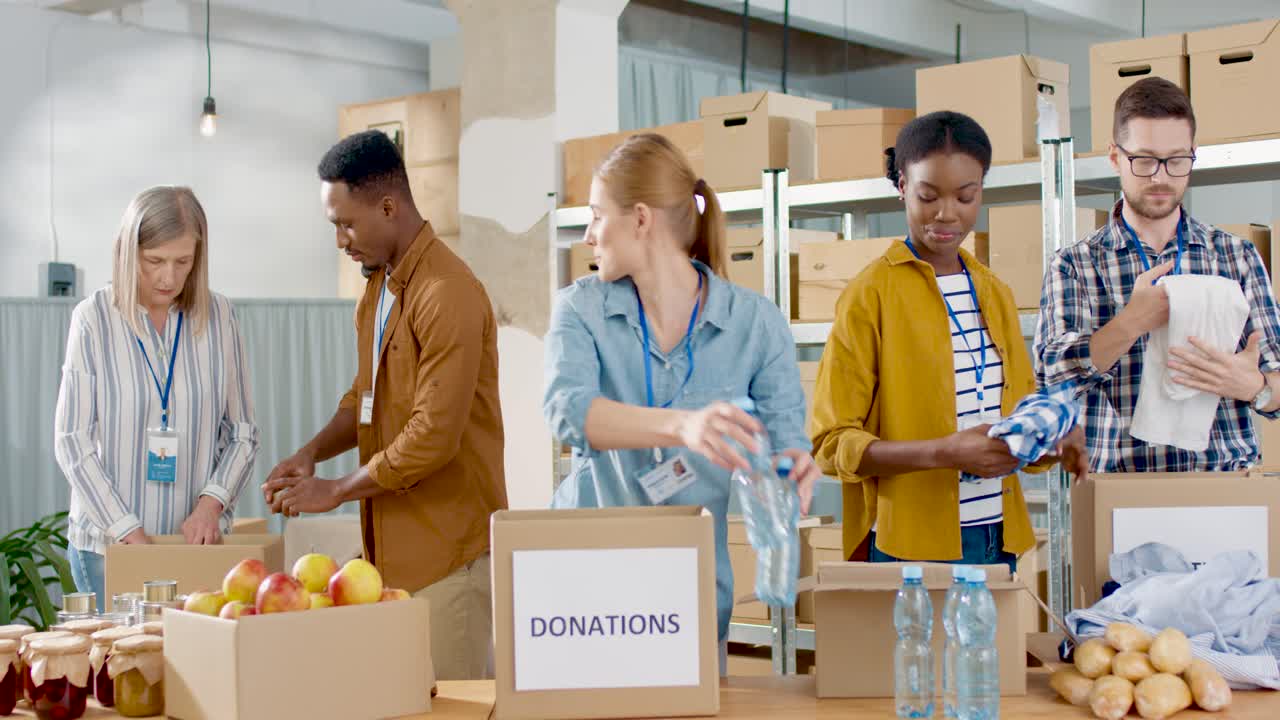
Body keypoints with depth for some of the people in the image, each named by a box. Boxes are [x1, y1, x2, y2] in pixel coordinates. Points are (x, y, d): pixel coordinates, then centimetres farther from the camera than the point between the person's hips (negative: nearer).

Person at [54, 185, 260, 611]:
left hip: (197, 535, 2)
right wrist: (127, 531, -11)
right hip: (108, 543, -1)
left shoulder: (218, 316, 1)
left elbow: (242, 433, 5)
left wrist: (212, 502, -11)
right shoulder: (94, 318, -4)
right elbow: (72, 442, -4)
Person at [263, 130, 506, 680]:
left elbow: (433, 437, -21)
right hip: (394, 542, 8)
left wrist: (335, 491, -11)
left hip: (448, 546, -8)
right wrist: (311, 454, 5)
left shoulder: (448, 295, -19)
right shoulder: (379, 286, 12)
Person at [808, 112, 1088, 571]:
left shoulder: (995, 295, 13)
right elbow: (832, 443, -9)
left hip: (997, 538, 6)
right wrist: (943, 453, -23)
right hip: (908, 547, -6)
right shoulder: (869, 295, -7)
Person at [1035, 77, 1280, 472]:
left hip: (1224, 481, 3)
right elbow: (1052, 372, -6)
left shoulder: (1239, 257, 13)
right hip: (1119, 489, -2)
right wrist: (1134, 321, -21)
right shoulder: (1074, 265, 8)